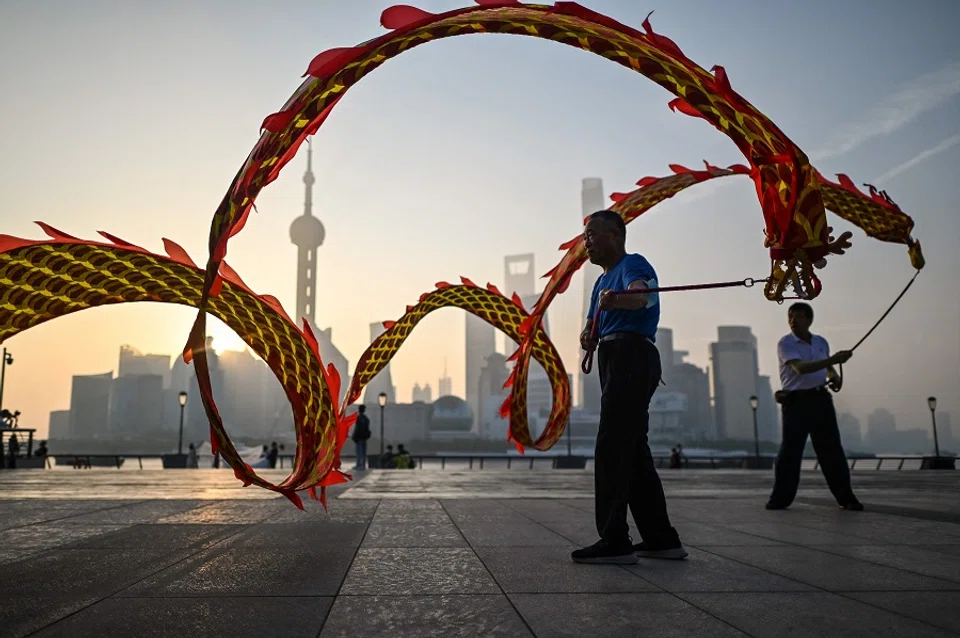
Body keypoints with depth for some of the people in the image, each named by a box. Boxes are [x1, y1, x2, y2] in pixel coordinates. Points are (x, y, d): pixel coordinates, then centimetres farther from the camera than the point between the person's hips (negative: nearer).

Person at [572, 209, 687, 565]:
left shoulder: (632, 264, -4)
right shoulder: (602, 281, 25)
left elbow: (640, 295, -26)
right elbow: (592, 324, 16)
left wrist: (617, 300, -48)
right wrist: (588, 336, -8)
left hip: (631, 356, -10)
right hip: (615, 360, 10)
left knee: (612, 449, -13)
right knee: (633, 450, 11)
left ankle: (614, 541, -11)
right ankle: (661, 539, 18)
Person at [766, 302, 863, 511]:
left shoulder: (821, 342, 11)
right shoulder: (785, 344, -8)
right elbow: (800, 368, -24)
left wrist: (836, 377, 4)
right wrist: (832, 360, -33)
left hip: (821, 399, 5)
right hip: (796, 401, -4)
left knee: (832, 448, 5)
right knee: (790, 449, -3)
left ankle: (846, 497, 11)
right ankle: (781, 497, 5)